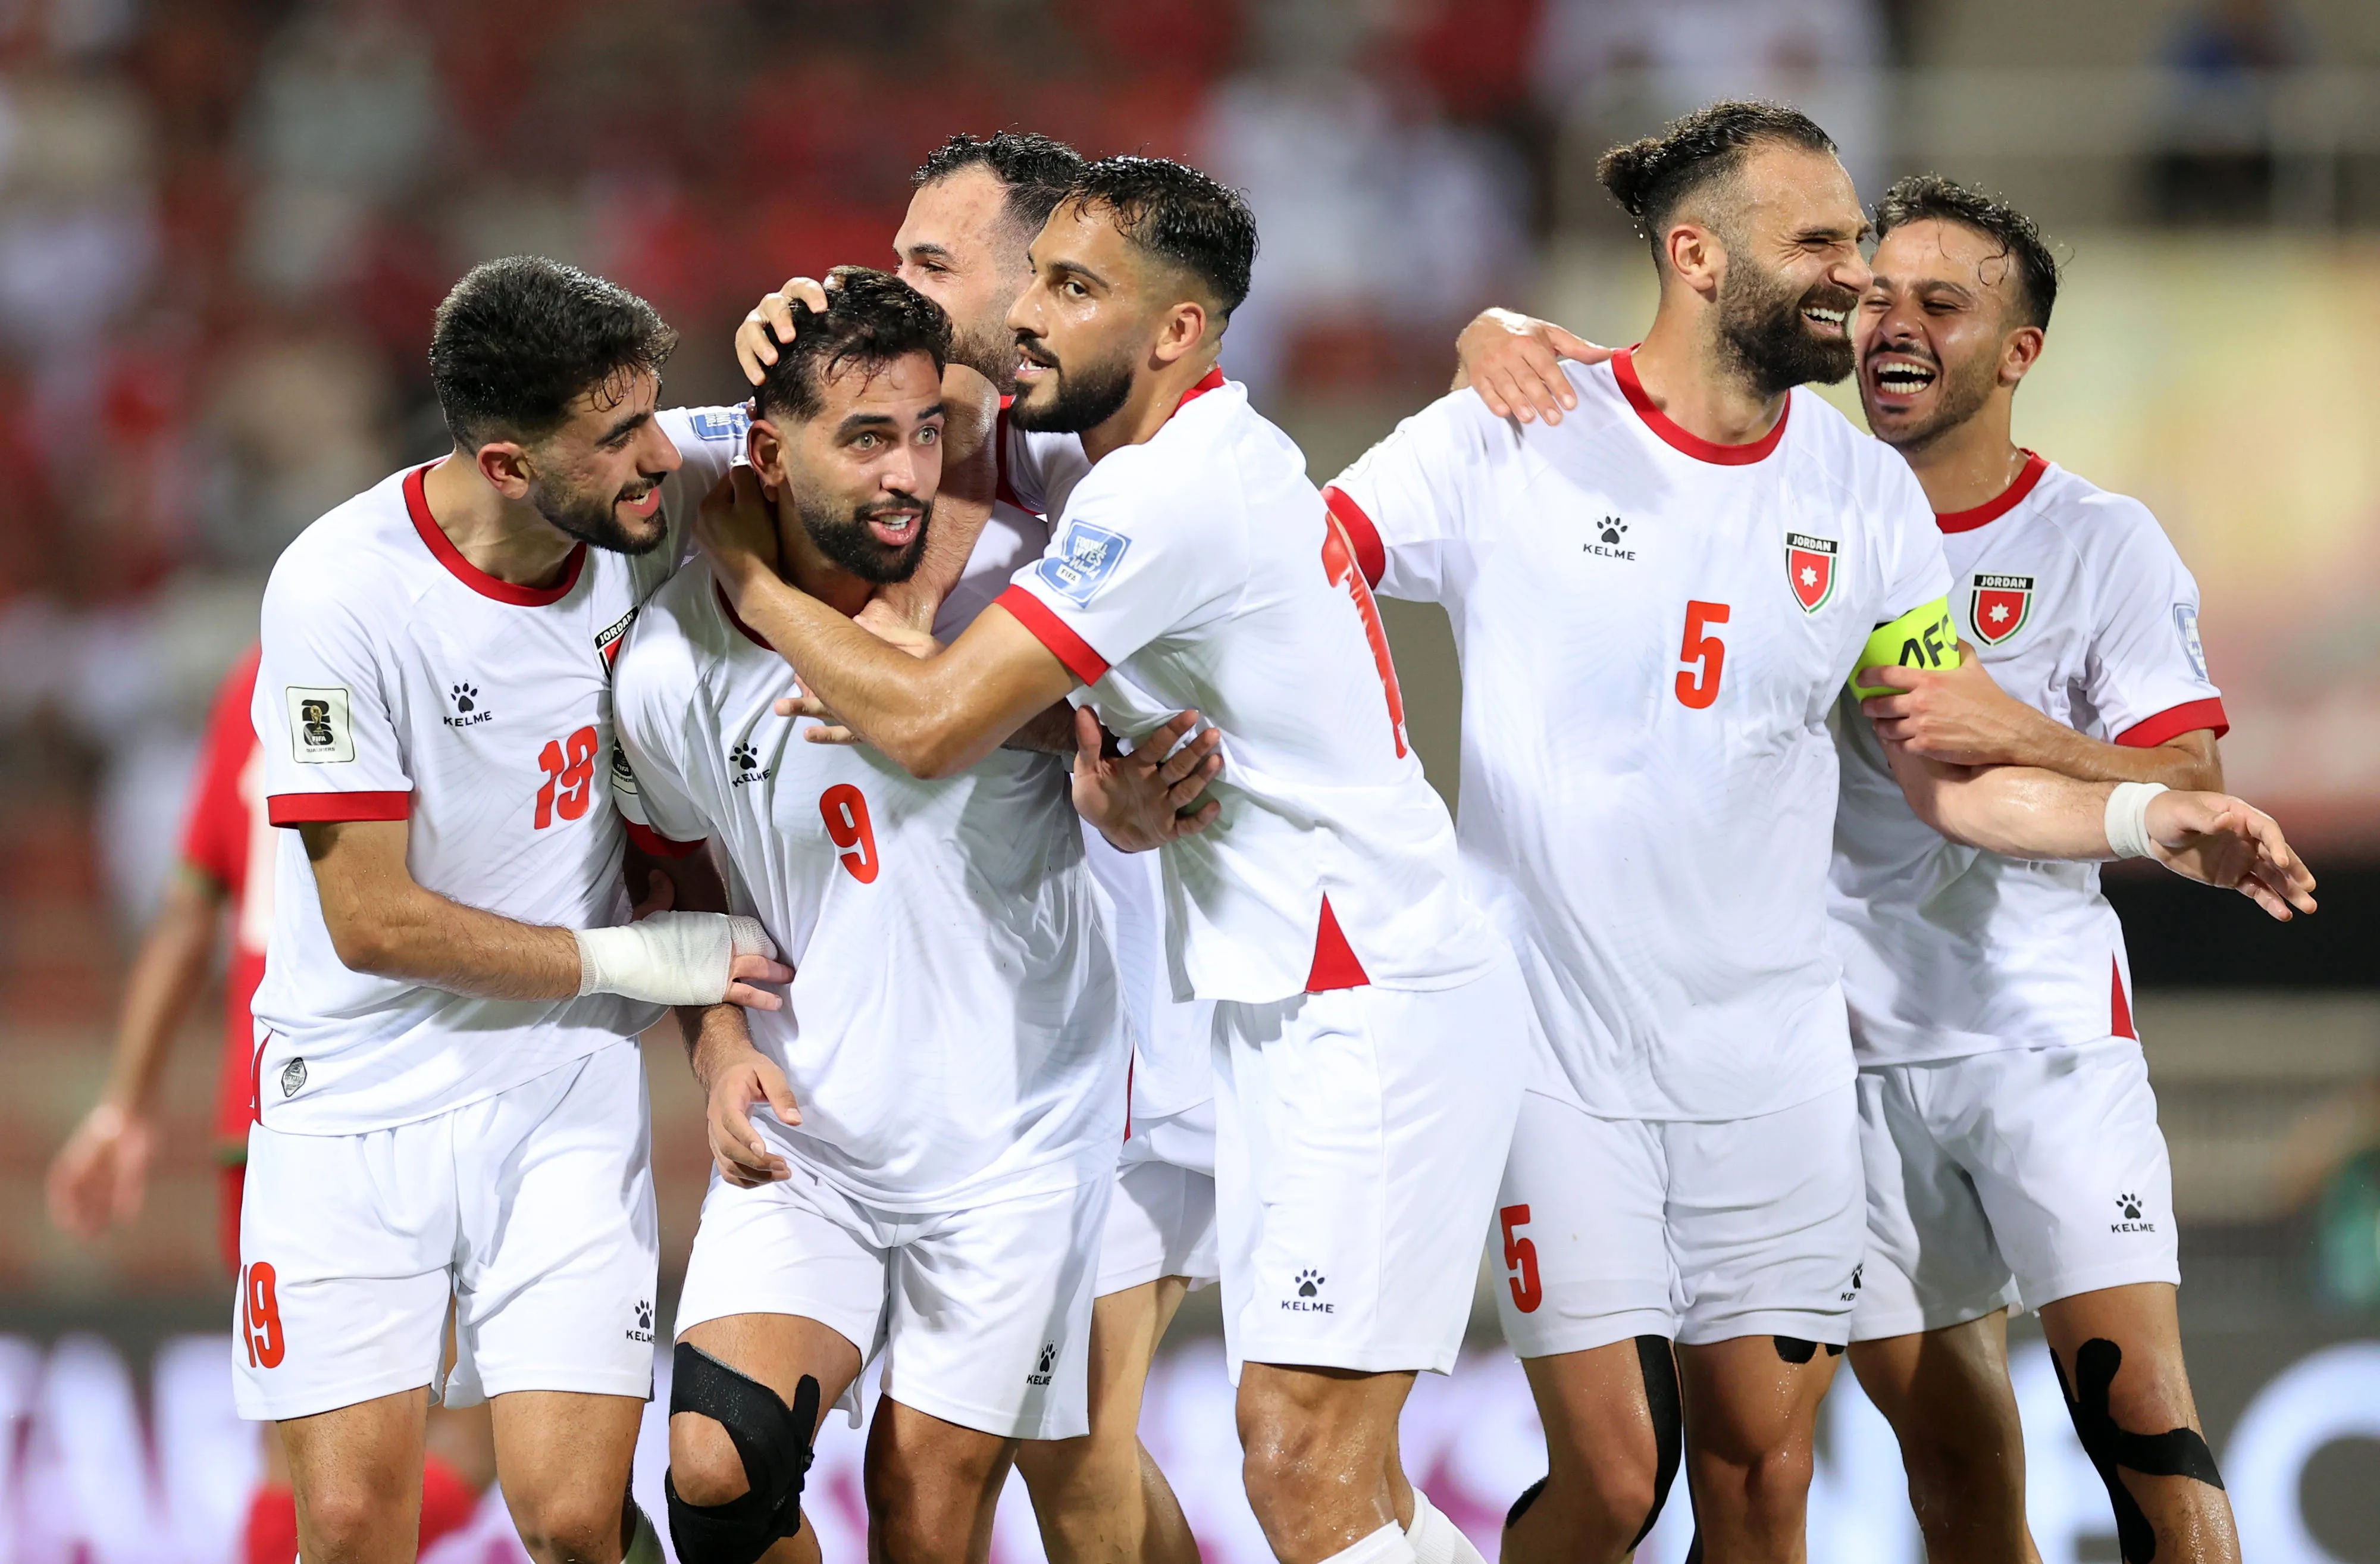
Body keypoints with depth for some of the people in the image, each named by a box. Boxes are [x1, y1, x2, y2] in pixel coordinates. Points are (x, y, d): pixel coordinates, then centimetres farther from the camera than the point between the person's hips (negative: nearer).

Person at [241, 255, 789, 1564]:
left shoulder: (655, 492, -8)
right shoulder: (341, 591, -20)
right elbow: (376, 923, -15)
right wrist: (630, 959, -10)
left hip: (563, 1091, 3)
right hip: (355, 1101, -2)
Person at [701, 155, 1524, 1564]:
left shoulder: (1168, 496, -19)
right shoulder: (1164, 453, 11)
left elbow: (931, 723, -21)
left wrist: (750, 578, -7)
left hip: (1375, 1010, -11)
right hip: (1296, 1008, 11)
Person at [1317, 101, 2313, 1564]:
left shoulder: (1868, 495, 5)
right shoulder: (1507, 443, -7)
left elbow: (1948, 776, 8)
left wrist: (2146, 818, -7)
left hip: (1774, 1049, 4)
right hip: (1559, 1044, -4)